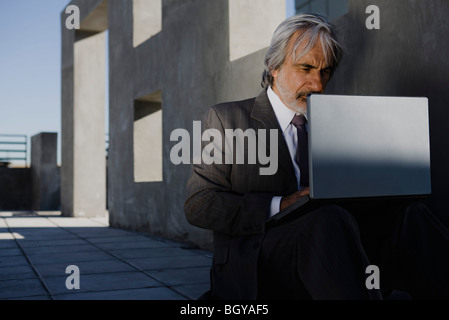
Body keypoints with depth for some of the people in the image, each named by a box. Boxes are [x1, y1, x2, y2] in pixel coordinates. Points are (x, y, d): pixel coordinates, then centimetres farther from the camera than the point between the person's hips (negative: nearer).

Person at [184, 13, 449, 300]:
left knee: (410, 213, -22)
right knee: (328, 218, -35)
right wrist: (277, 206, -17)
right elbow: (197, 204, -2)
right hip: (256, 270, -4)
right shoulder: (227, 119, 7)